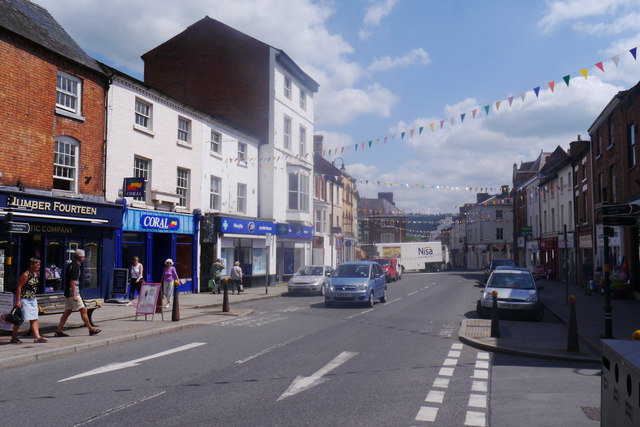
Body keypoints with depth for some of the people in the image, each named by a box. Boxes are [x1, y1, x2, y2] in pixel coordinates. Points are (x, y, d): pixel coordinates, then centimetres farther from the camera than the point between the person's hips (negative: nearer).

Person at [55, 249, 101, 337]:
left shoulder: (71, 265, 15)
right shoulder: (75, 266, -16)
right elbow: (72, 281, -21)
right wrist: (74, 295, -22)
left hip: (68, 293, 10)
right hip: (73, 292, -10)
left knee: (67, 312, 12)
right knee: (83, 310, -5)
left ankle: (58, 331, 12)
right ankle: (91, 329, 0)